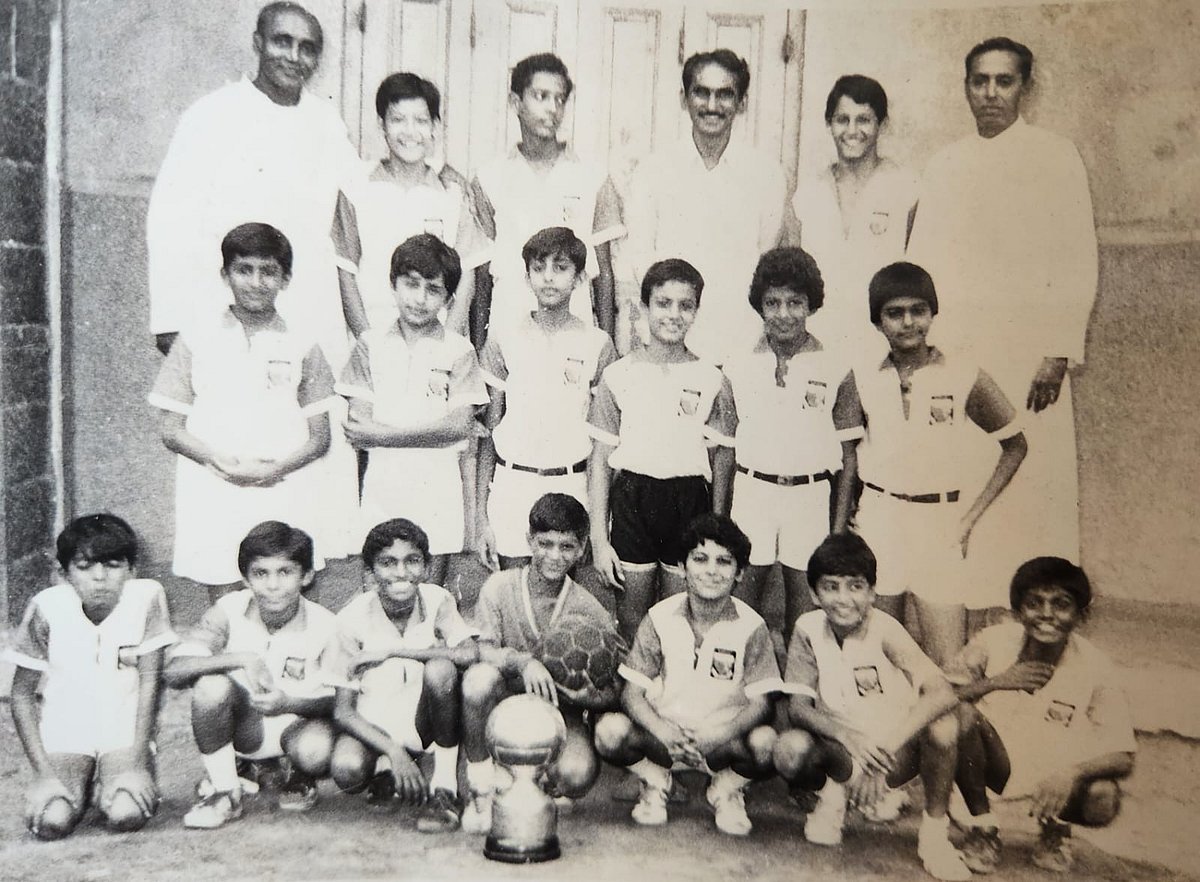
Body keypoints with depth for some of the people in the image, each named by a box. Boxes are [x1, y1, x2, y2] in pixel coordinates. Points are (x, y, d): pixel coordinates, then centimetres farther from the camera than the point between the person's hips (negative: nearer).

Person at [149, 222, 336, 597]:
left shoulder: (302, 347, 8)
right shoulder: (197, 341, 8)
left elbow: (320, 437, 8)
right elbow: (172, 431, 6)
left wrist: (277, 468, -11)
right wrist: (223, 463, -11)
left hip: (285, 498, 0)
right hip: (213, 503, 0)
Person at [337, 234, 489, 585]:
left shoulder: (458, 351, 1)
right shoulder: (371, 344, 4)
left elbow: (460, 426, -8)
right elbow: (358, 429, -2)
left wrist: (382, 433, -10)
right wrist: (431, 430, -10)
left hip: (438, 487, -1)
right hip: (383, 486, 1)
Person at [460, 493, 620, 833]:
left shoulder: (590, 611, -5)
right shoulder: (500, 586, -6)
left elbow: (612, 693, -3)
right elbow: (483, 649, -17)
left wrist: (587, 696, -26)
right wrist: (522, 661, -37)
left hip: (560, 712, 0)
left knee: (578, 775, -31)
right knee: (480, 677, -33)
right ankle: (481, 788, -13)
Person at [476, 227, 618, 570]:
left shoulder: (598, 344, 4)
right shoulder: (503, 340, 4)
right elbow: (487, 433, 6)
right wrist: (481, 516, 1)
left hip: (574, 488, 0)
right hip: (511, 487, 0)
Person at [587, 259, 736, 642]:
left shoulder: (712, 380, 3)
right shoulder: (619, 374, 1)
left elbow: (721, 462, 5)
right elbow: (600, 459, 3)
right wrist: (598, 536, -1)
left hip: (691, 502, 0)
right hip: (633, 498, 0)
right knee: (632, 616, 8)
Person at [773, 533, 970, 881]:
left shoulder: (884, 629, -17)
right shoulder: (808, 629, -10)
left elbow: (943, 693, -29)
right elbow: (797, 707, -13)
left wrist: (886, 744, -41)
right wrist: (848, 736, -34)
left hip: (893, 754, 0)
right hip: (838, 750, 0)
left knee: (942, 720, -30)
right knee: (790, 749, -32)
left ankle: (934, 831, -9)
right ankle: (834, 791, 2)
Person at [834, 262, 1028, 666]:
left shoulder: (963, 376, -4)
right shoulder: (862, 379, 2)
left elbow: (1015, 446, 5)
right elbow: (849, 462, 6)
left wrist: (971, 518, 0)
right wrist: (837, 538, 4)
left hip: (940, 524, -1)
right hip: (877, 520, 2)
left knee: (950, 667, -3)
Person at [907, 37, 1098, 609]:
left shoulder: (1056, 157, 6)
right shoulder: (945, 165, 16)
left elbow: (1078, 265, 0)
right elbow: (918, 266, 14)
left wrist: (1059, 354, -9)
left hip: (1026, 352, -3)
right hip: (950, 353, 3)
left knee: (1028, 488, -7)